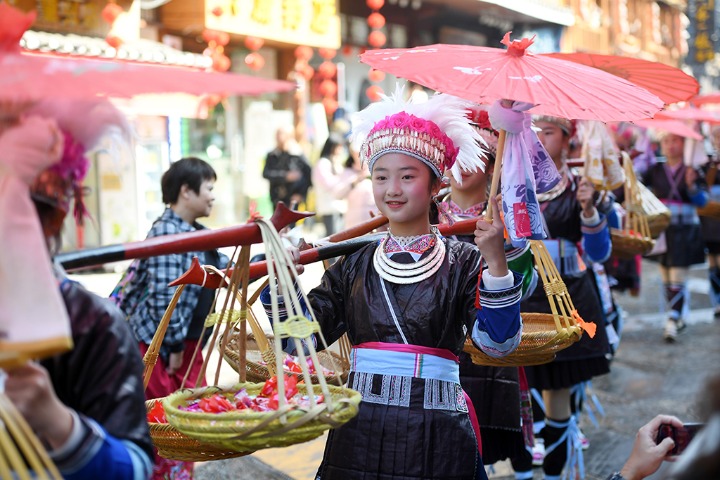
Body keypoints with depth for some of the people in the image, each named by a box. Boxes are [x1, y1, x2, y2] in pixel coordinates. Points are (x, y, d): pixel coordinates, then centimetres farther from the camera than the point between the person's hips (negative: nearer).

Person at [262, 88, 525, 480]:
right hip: (359, 431, 3)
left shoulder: (461, 261, -2)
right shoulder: (355, 264, 7)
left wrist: (495, 261, -22)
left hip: (435, 437, -2)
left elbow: (498, 344, -13)